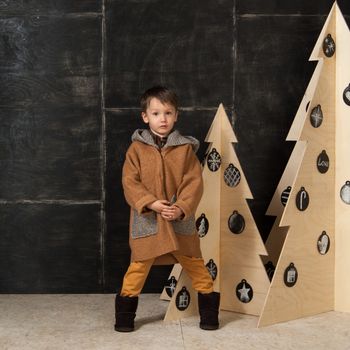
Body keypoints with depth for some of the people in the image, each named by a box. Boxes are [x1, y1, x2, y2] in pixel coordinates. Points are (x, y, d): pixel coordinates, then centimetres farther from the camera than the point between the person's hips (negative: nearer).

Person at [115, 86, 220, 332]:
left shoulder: (185, 148, 1)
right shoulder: (137, 148, 0)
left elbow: (194, 182, -3)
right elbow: (130, 182, -4)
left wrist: (181, 208, -17)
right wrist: (151, 203, -18)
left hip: (181, 220, 1)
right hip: (147, 221, 0)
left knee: (196, 266, 7)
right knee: (138, 267, 3)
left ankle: (209, 311, 22)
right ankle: (125, 314, 19)